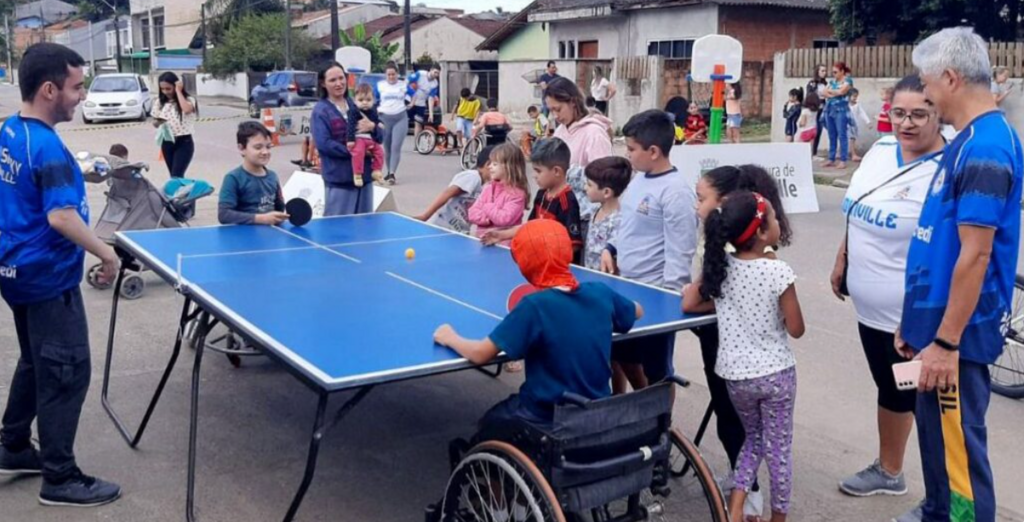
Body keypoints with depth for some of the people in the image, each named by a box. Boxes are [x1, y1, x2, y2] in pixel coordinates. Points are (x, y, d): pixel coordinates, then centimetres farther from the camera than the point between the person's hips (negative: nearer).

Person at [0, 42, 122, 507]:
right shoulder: (47, 147, -23)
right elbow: (60, 216, -29)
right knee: (66, 374, 0)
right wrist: (105, 252, -20)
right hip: (48, 277, -10)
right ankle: (60, 479, 8)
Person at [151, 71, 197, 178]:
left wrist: (178, 91, -22)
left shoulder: (188, 100, -9)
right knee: (173, 176, 11)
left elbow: (187, 109, -33)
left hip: (184, 142, -5)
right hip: (167, 143, 6)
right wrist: (157, 123, -11)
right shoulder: (160, 102, 5)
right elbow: (155, 121, 14)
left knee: (176, 176, -14)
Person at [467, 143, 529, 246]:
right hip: (482, 239, 6)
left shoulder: (517, 194, -9)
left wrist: (487, 208, -7)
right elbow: (473, 213, 6)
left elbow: (504, 219, -20)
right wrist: (487, 219, -11)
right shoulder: (488, 187, 10)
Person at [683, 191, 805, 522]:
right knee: (778, 448, 13)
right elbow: (796, 330, -10)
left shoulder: (719, 266, -4)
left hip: (735, 374, 4)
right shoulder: (778, 272, -16)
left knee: (753, 438, 24)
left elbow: (688, 304, 4)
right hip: (775, 373, -4)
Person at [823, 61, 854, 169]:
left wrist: (830, 91, 2)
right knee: (832, 136, 8)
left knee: (842, 136, -7)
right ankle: (831, 159, 13)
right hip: (829, 110, 7)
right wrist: (834, 93, -9)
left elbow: (841, 91, -14)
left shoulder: (848, 80, -1)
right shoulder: (832, 81, 18)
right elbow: (825, 93, 8)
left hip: (841, 111, -7)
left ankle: (843, 161, -7)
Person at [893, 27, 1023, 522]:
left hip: (957, 333, -10)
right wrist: (917, 319, 19)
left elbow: (976, 255, -23)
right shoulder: (969, 141, 11)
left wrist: (946, 341, -22)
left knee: (958, 446, 2)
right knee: (935, 435, 21)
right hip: (938, 321, 10)